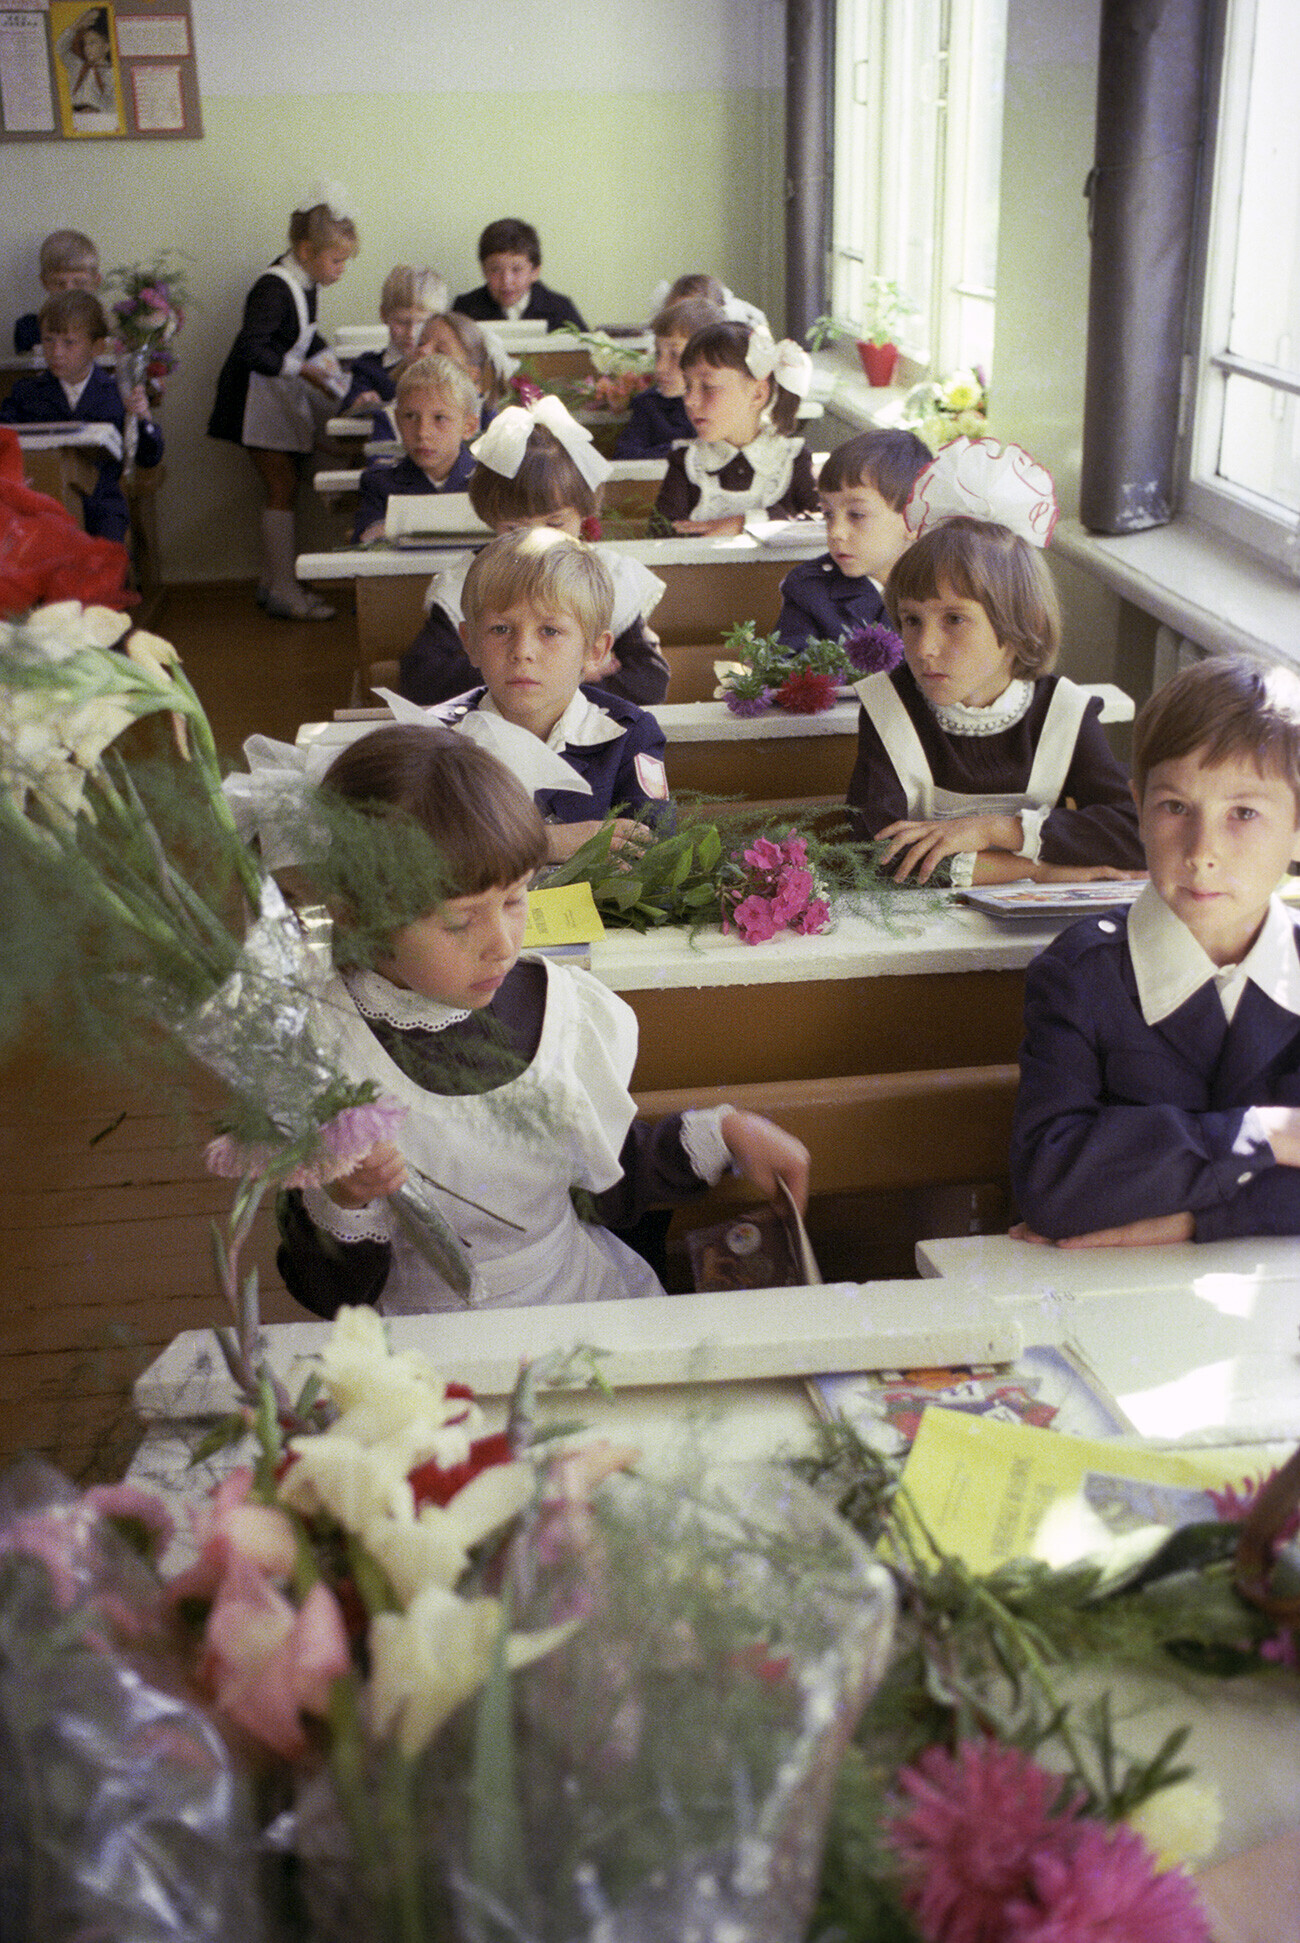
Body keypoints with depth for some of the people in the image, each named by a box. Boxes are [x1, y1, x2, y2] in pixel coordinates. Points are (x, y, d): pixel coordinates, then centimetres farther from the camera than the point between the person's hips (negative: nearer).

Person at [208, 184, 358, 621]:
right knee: (282, 489, -8)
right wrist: (303, 369, -28)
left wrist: (329, 362, 5)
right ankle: (283, 592, -3)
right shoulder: (274, 287, -23)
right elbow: (249, 349, -30)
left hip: (284, 399, 9)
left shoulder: (303, 283, 4)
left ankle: (273, 582, 22)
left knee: (284, 489, 12)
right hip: (258, 400, -9)